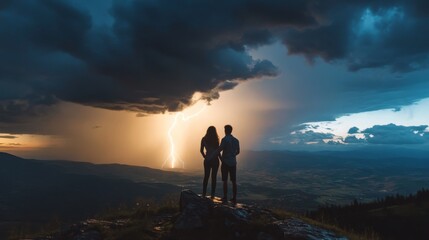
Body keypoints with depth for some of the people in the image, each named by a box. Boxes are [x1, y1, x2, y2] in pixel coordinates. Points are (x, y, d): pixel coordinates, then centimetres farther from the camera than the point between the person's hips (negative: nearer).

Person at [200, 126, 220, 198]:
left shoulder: (204, 139, -1)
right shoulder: (216, 139, -5)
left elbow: (201, 150, 0)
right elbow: (218, 151, -6)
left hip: (207, 160, 1)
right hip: (215, 160, -1)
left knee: (206, 177, 11)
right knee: (214, 177, 6)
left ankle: (204, 194, 11)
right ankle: (212, 195, 7)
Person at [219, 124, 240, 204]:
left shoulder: (225, 139, -11)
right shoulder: (236, 140, 8)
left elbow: (219, 150, -16)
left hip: (225, 162, -5)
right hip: (233, 162, 5)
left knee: (225, 181, 2)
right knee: (234, 181, 7)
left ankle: (225, 198, 4)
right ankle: (234, 198, 9)